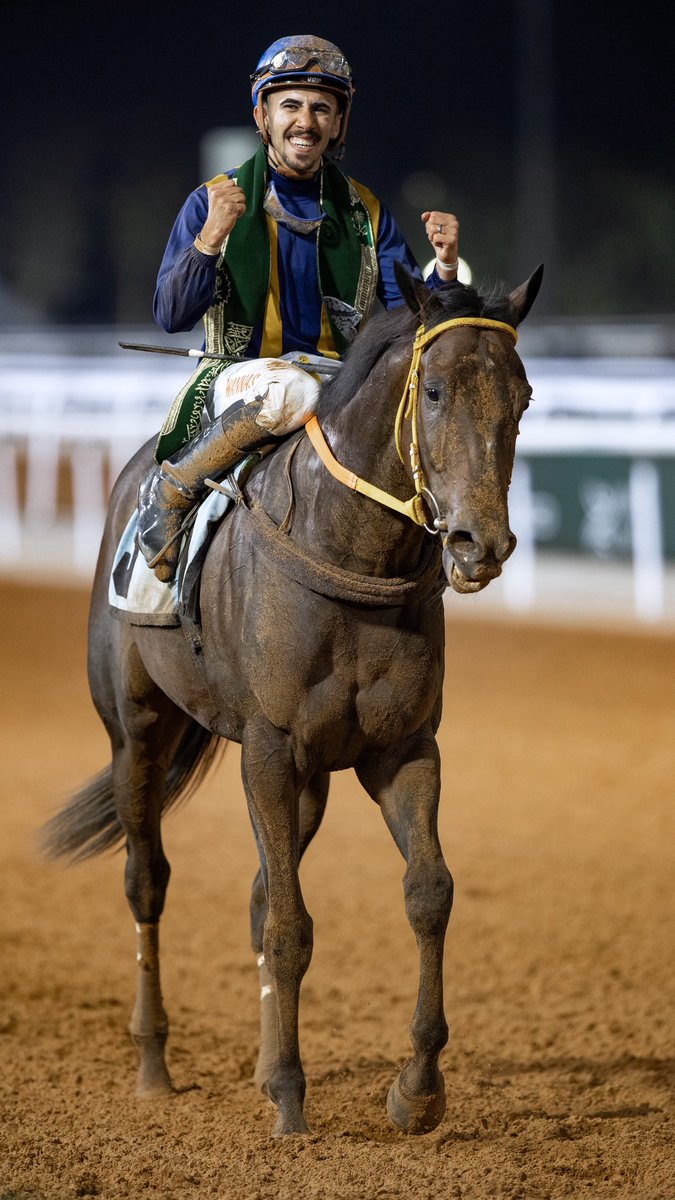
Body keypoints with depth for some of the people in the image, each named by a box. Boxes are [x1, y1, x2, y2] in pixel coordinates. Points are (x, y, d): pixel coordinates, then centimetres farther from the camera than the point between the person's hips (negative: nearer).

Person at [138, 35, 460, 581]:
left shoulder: (366, 214, 11)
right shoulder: (214, 203, 2)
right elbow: (172, 315, -7)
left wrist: (444, 267, -15)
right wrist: (212, 236, -22)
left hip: (341, 383, 3)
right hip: (238, 376, -3)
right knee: (287, 389, -39)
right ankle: (169, 491, -19)